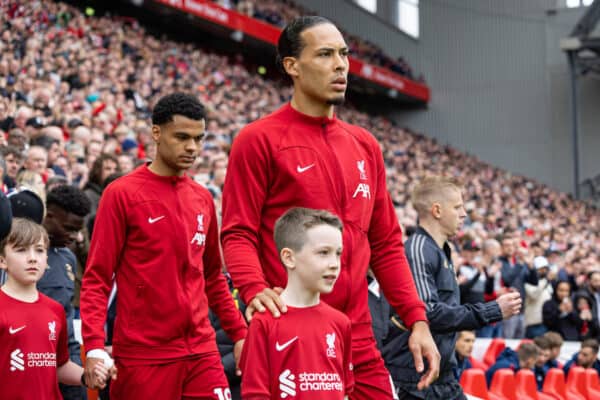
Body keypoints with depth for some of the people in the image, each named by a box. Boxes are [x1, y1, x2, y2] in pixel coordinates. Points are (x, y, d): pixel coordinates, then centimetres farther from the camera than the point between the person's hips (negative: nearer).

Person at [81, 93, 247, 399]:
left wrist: (239, 332, 12)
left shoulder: (202, 199, 11)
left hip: (201, 351, 4)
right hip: (142, 356, -4)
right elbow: (97, 278, -7)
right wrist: (94, 346, -17)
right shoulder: (122, 194, -5)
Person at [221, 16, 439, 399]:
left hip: (358, 340, 5)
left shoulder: (365, 145, 13)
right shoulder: (259, 140, -4)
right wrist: (256, 290, -27)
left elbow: (386, 243, 14)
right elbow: (238, 233, -9)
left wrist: (417, 320, 5)